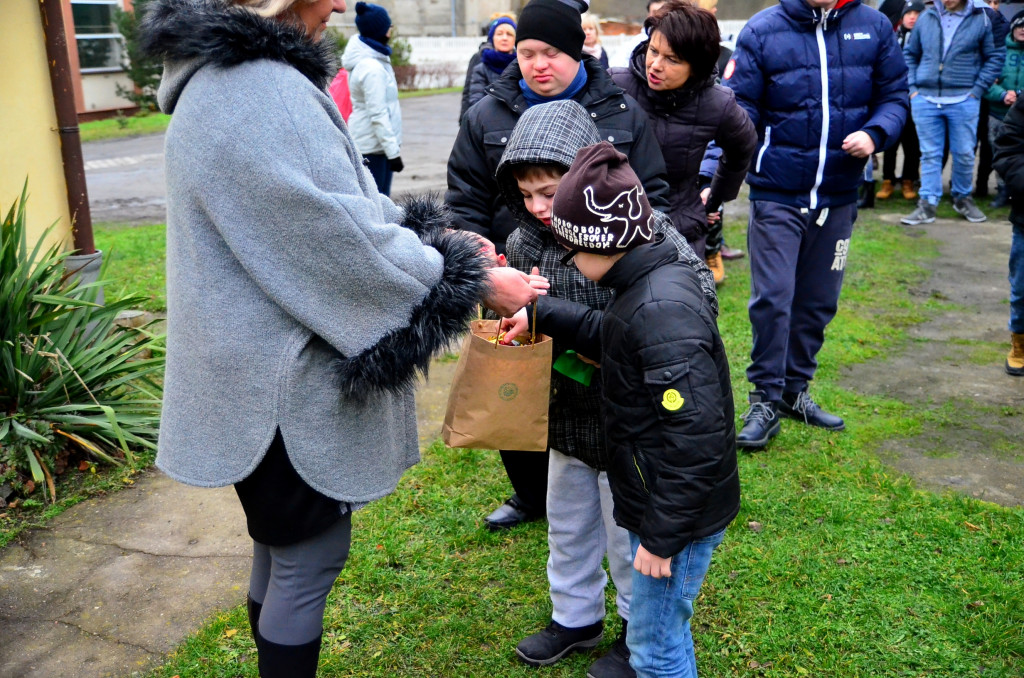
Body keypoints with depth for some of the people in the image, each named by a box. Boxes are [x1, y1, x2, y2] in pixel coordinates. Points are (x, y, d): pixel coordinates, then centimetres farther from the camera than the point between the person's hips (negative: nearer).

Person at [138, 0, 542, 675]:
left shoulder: (228, 76, 10)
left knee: (282, 544, 24)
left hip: (263, 372, 11)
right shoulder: (262, 92, -24)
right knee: (310, 555, 6)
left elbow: (325, 206, 15)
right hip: (283, 383, -11)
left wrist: (433, 236, 6)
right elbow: (343, 243, -25)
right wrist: (474, 283, -14)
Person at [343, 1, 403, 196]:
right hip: (373, 144, -10)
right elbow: (378, 115, -22)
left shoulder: (365, 59, 11)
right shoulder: (372, 68, -19)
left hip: (369, 142, 10)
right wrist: (393, 150, -22)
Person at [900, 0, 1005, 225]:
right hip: (925, 99, 1)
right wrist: (913, 87, 4)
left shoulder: (981, 19, 0)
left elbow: (995, 57, 4)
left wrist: (977, 90, -4)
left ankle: (962, 199, 25)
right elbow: (910, 53, 14)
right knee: (929, 154, 4)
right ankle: (927, 205, 8)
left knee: (964, 154, 7)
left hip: (963, 101, -1)